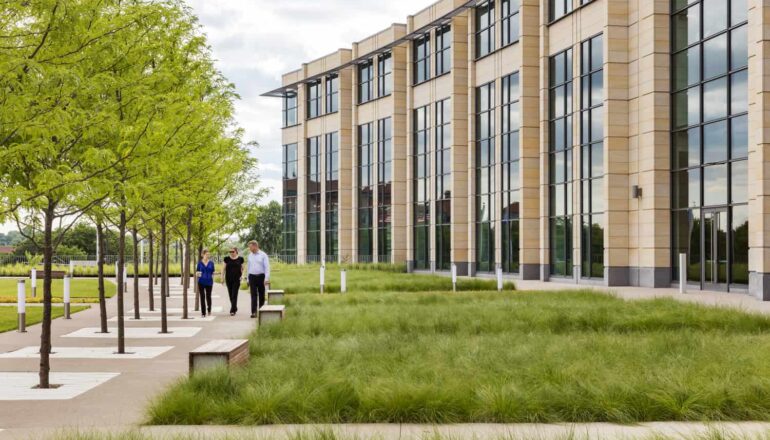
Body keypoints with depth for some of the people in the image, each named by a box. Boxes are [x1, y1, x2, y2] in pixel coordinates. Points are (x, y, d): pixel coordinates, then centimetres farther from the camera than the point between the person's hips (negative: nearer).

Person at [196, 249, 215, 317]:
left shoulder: (211, 263, 4)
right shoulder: (200, 263, 2)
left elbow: (212, 273, 7)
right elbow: (198, 272, 5)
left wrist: (212, 282, 2)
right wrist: (198, 274, -17)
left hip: (209, 282, 1)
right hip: (201, 282, -1)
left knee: (208, 296, 7)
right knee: (202, 297, -1)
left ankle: (209, 309, 33)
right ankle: (203, 313, 4)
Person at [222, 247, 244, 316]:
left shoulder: (240, 259, 1)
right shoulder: (227, 259, 3)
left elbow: (242, 268, 11)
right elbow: (224, 268, 8)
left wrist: (242, 275, -3)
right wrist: (222, 277, 3)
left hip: (236, 279, -2)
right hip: (228, 279, 2)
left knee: (234, 295, -9)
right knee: (231, 295, 9)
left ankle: (232, 310, -10)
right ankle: (235, 308, 27)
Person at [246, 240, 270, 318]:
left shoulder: (263, 255, -4)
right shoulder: (250, 255, 10)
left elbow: (267, 267, -7)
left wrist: (266, 279, -16)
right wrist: (248, 279, 14)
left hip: (261, 276, -2)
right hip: (252, 277, 3)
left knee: (261, 295, 7)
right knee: (253, 295, -7)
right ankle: (254, 312, -13)